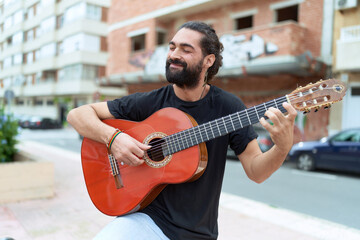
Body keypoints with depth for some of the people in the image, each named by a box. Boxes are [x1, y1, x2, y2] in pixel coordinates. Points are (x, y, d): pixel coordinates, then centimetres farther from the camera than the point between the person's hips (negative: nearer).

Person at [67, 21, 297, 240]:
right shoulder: (150, 102, -5)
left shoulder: (227, 106, -6)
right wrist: (113, 137, -20)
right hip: (148, 218, -2)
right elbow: (78, 114, -3)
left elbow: (256, 171, -6)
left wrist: (283, 147, -26)